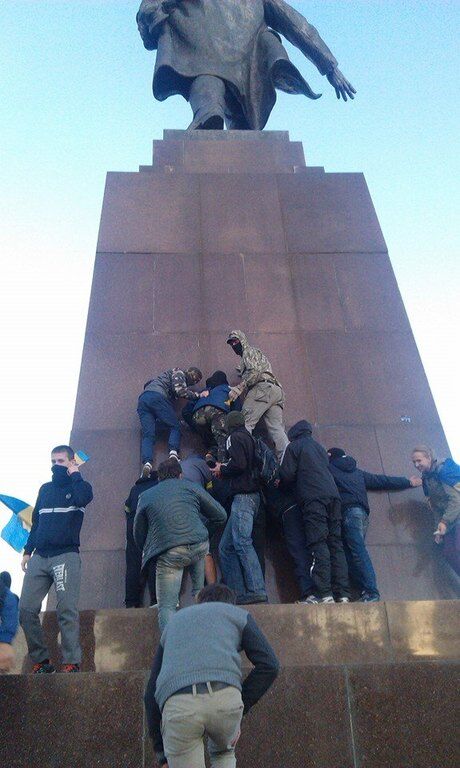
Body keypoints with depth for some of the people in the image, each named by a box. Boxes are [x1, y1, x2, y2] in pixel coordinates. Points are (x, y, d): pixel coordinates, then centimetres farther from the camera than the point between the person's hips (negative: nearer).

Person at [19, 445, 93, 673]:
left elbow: (82, 499, -21)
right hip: (39, 557, 5)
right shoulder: (45, 489, 19)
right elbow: (36, 522, 23)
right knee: (26, 609, -2)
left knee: (66, 610, -10)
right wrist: (27, 551, 15)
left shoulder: (79, 486, 5)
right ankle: (40, 660, 8)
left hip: (66, 556, -5)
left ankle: (72, 662, -6)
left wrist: (75, 474, -7)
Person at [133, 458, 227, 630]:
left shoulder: (145, 496, 18)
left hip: (168, 554, -2)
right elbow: (220, 515, 17)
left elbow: (138, 536, 21)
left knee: (166, 606, 3)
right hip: (200, 547, 2)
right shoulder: (190, 486, 17)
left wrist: (151, 553, 37)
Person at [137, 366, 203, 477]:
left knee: (148, 435, -6)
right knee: (175, 427, -1)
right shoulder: (179, 372, 12)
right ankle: (173, 453, -22)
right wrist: (198, 395, 3)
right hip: (157, 396, -8)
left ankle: (147, 464, -25)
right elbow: (180, 390, -6)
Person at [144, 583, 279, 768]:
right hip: (225, 697, 0)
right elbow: (269, 665, 11)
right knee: (224, 753, 31)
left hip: (177, 704, 0)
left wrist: (162, 753, 32)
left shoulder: (174, 621, 34)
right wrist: (242, 707, 16)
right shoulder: (237, 613, 27)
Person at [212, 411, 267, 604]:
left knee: (241, 542, -17)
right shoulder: (248, 437, 25)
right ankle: (238, 594, 4)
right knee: (226, 547, 8)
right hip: (252, 496, 9)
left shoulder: (235, 437, -1)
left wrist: (222, 470, 2)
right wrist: (223, 469, 21)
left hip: (243, 496, -9)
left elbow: (239, 464, -16)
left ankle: (257, 592, -23)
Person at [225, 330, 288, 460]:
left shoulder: (249, 351, 10)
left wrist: (239, 388, -14)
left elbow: (254, 372, -8)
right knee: (276, 428, -3)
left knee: (244, 423, -15)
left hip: (263, 388, -9)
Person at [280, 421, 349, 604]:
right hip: (333, 495, 6)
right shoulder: (320, 448, 29)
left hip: (312, 498, -6)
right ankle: (342, 593, 0)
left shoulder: (293, 447, 10)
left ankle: (324, 593, -18)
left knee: (318, 544, -11)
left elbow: (287, 476, 2)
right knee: (335, 543, 4)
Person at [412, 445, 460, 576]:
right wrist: (440, 530, 8)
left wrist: (445, 521, -24)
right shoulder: (426, 479, 10)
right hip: (449, 518, 8)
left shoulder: (442, 470, -13)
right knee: (449, 552, -2)